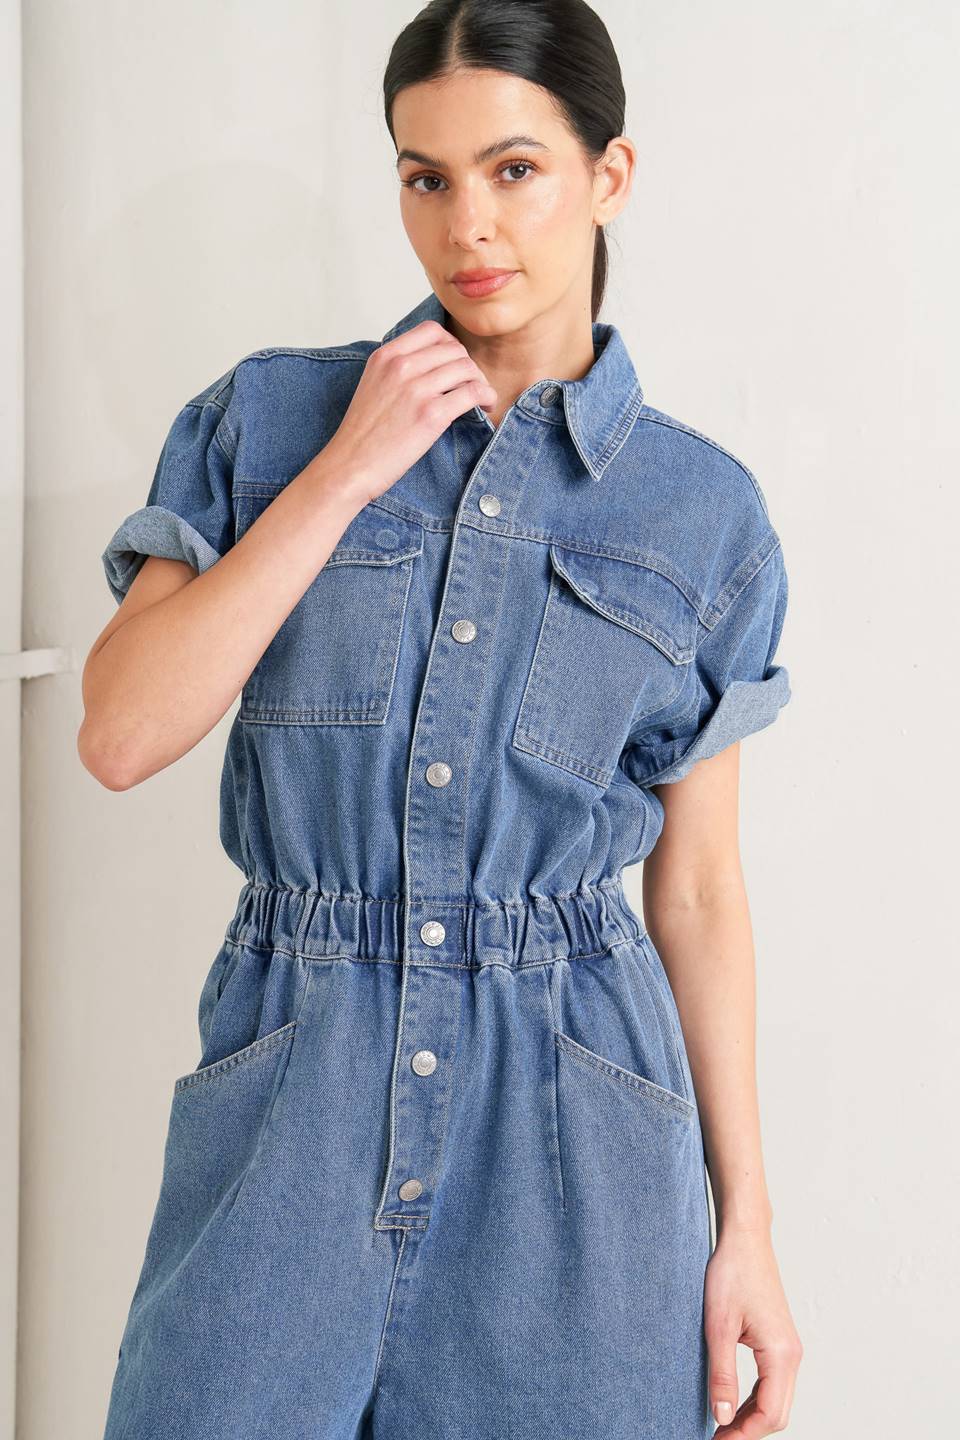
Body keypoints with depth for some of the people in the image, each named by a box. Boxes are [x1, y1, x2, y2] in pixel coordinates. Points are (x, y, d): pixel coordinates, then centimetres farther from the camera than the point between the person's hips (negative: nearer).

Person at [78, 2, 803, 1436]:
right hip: (292, 1094, 0)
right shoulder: (268, 416, 3)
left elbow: (697, 888, 5)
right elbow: (122, 734, -8)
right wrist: (343, 475, -12)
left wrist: (747, 1226, 3)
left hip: (573, 1116, 1)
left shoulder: (704, 510, 3)